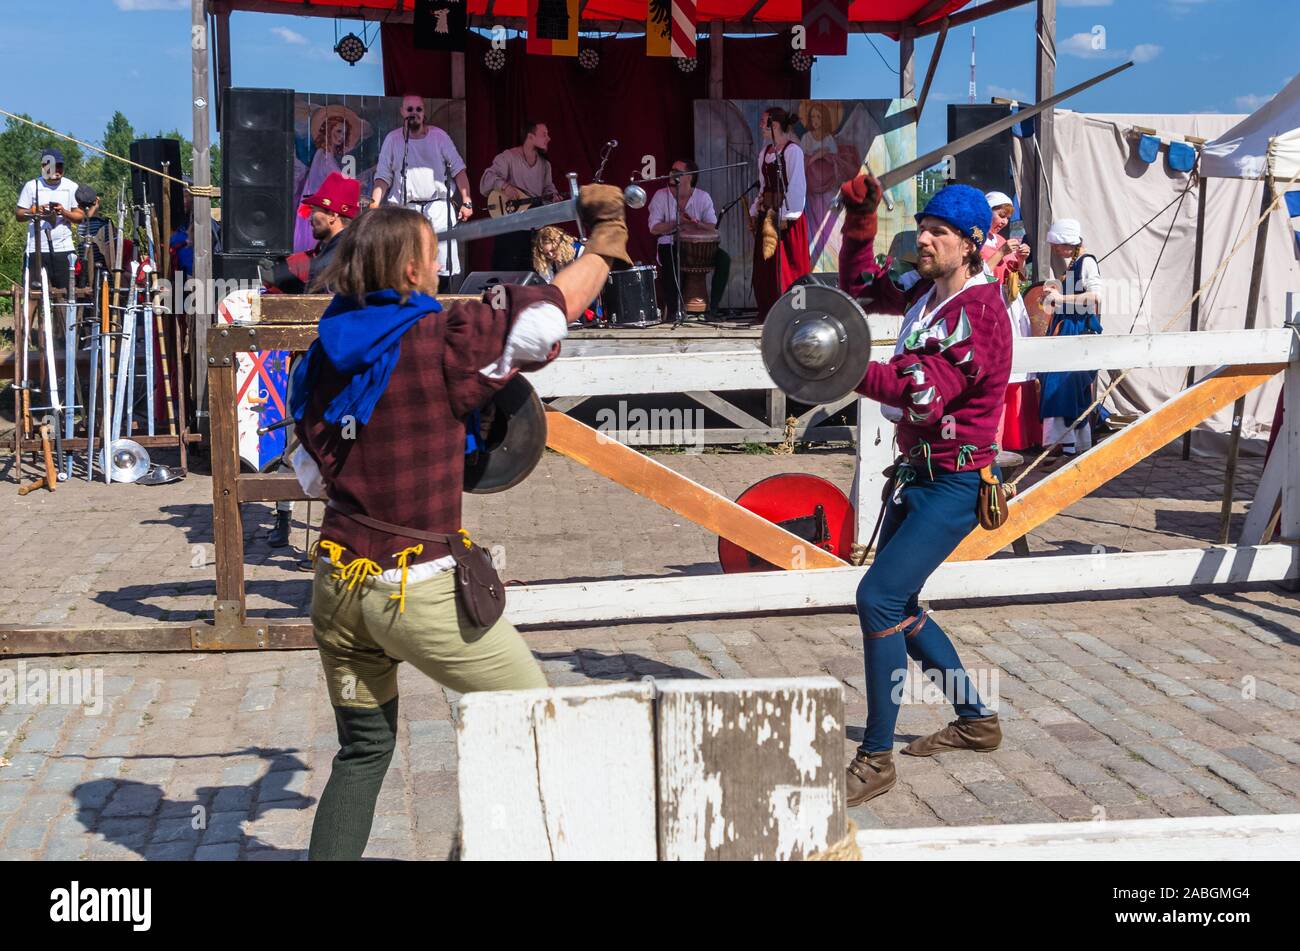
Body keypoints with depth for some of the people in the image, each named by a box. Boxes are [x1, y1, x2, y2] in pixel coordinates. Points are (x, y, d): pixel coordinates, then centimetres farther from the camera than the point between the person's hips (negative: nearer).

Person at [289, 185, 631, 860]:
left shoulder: (326, 355, 6)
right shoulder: (439, 342, -14)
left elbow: (313, 475, 13)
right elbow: (550, 313, -10)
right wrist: (605, 241, 7)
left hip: (337, 583, 7)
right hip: (416, 592, -7)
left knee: (362, 750, 19)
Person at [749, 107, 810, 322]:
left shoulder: (792, 150, -10)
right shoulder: (765, 152, 13)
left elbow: (796, 185, -14)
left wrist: (786, 215, -18)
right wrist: (755, 211, 12)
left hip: (785, 213, -8)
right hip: (767, 213, 8)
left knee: (788, 263, -4)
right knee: (764, 262, 9)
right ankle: (768, 311, 15)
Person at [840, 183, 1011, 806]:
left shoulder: (979, 311, -16)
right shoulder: (928, 299, 11)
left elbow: (926, 392, -27)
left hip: (954, 484, -10)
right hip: (914, 473, 10)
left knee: (879, 598, -19)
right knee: (897, 606, 15)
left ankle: (876, 758, -11)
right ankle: (974, 720, 32)